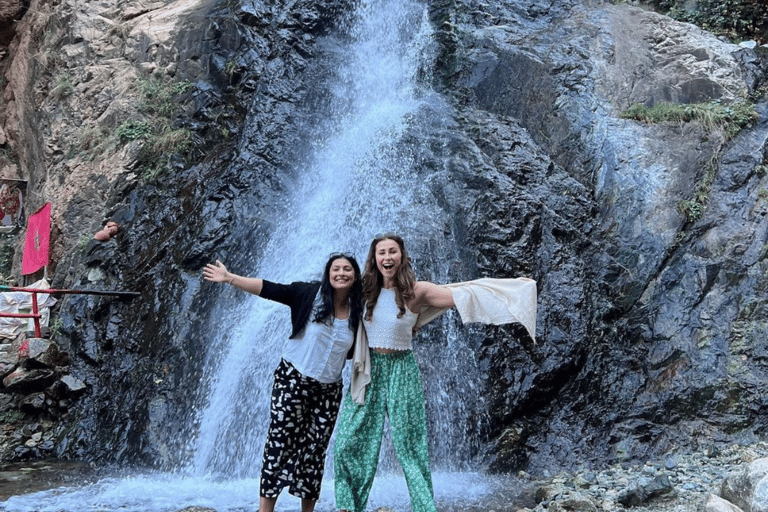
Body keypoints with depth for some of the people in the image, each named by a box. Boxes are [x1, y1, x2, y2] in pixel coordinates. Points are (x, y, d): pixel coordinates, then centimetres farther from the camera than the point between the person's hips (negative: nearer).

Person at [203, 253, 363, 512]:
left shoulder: (357, 313, 1)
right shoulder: (308, 294, -10)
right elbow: (269, 289, -15)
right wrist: (229, 278, -21)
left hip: (329, 390, 3)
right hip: (293, 380, -3)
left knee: (315, 451, 9)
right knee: (280, 445, -4)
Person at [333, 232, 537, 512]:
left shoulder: (415, 291, -9)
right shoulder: (366, 290, 0)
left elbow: (462, 294, -13)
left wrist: (517, 286, -15)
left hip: (401, 369, -3)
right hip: (367, 369, 3)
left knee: (409, 444, 3)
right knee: (350, 441, 3)